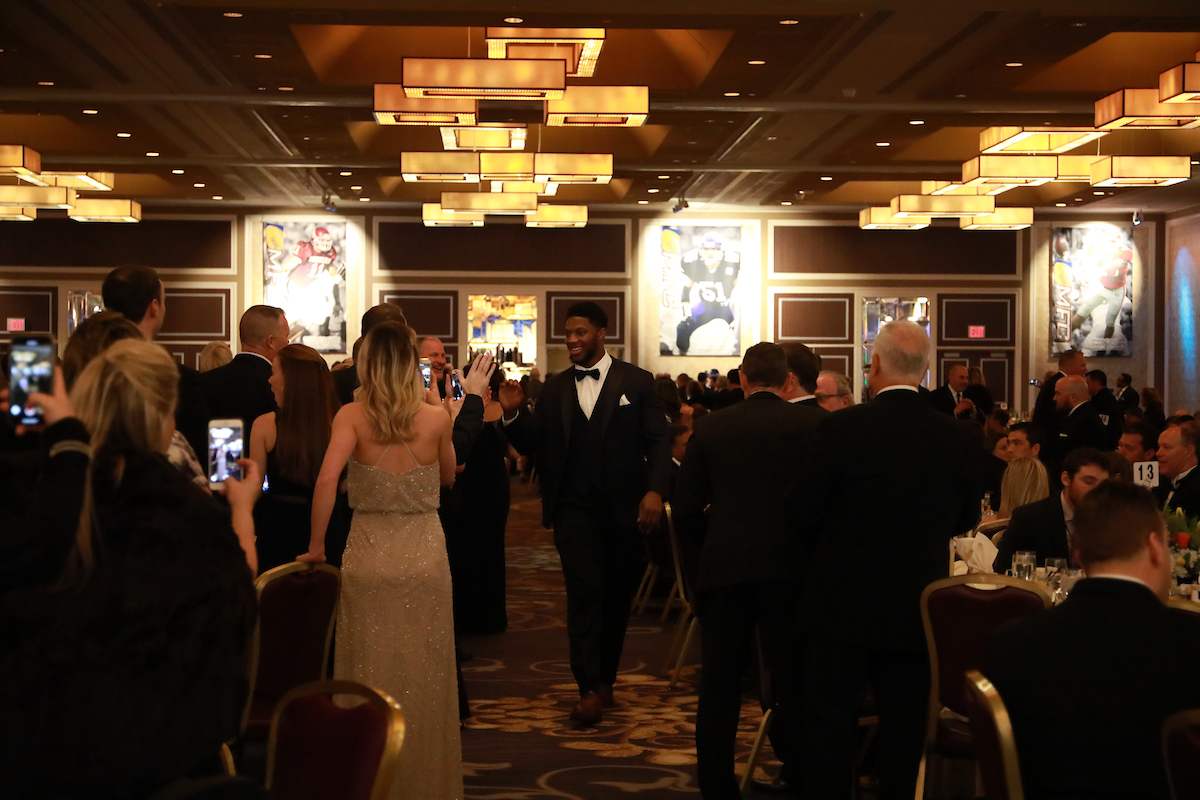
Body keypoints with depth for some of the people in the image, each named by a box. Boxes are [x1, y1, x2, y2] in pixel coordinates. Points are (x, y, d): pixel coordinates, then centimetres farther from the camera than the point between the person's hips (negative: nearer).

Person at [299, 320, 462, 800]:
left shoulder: (353, 416, -9)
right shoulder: (436, 418, -6)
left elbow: (327, 480, -21)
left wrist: (316, 545, -10)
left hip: (368, 557, 0)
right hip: (424, 557, 0)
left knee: (370, 676, 11)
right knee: (423, 679, 11)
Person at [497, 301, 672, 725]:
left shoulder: (636, 382, 3)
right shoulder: (554, 389, 10)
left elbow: (658, 440, -3)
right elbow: (531, 444, 6)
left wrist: (654, 490, -17)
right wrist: (512, 414, -13)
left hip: (624, 509, 0)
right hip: (574, 509, 0)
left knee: (617, 596, 9)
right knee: (584, 592, -10)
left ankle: (605, 678, 25)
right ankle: (589, 690, -10)